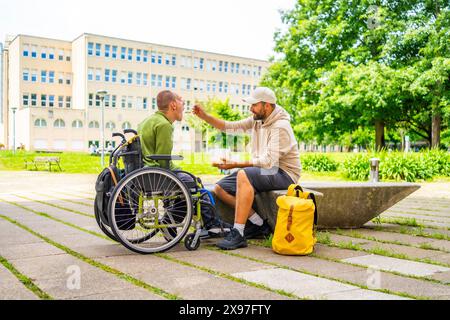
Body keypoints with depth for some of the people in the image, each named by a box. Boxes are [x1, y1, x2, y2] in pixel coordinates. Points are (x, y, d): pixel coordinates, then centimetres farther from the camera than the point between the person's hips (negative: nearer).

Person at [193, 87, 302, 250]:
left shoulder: (280, 127, -19)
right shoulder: (257, 120, 7)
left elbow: (268, 161, -28)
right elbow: (230, 127, 8)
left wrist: (236, 164, -30)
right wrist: (204, 116, -3)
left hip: (284, 174, -9)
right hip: (265, 170, 9)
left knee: (243, 175, -37)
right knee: (220, 189, -1)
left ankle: (238, 234, -35)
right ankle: (259, 224, 1)